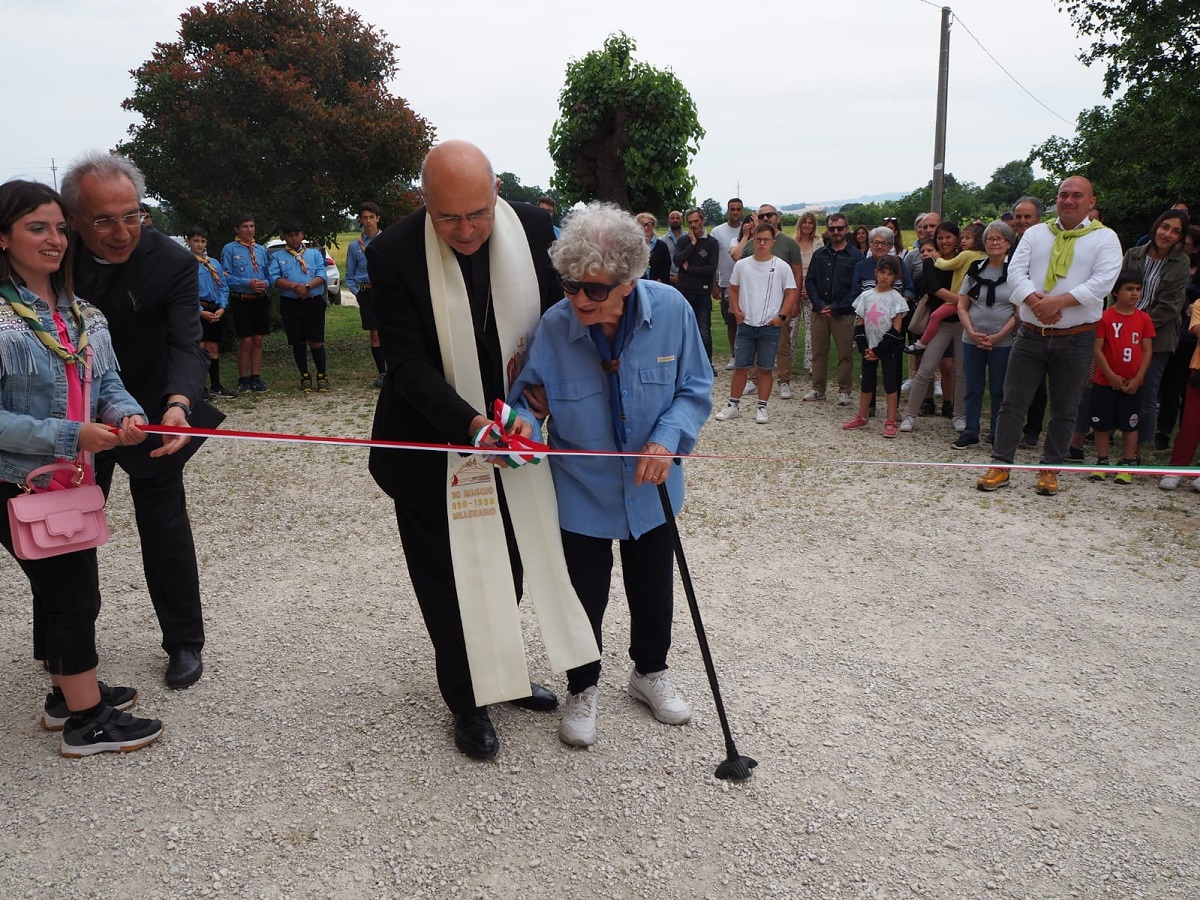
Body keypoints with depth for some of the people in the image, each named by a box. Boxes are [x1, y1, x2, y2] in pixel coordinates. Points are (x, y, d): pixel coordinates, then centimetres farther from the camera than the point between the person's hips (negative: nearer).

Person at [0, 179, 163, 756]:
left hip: (73, 480, 7)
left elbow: (105, 380, 8)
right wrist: (71, 436, -24)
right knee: (75, 593, -1)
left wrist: (127, 415, -14)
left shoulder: (80, 313, 7)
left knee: (58, 591, 19)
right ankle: (86, 721, 12)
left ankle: (66, 695, 35)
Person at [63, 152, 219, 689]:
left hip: (149, 415, -3)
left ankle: (184, 643, 19)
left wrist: (178, 403, -47)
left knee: (165, 528, 3)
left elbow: (186, 343, -27)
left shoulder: (172, 263, -19)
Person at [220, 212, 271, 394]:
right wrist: (248, 283, -18)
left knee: (258, 340, 7)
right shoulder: (229, 249, -2)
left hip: (260, 300, 4)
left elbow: (268, 274, 16)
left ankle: (256, 378, 15)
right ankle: (243, 380, 8)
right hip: (241, 300, -4)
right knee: (246, 341, -3)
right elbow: (226, 276, -8)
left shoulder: (261, 249, 13)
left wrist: (264, 283, -6)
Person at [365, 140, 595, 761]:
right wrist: (469, 423, -34)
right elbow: (408, 362, -20)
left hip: (514, 431, 4)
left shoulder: (532, 228, -9)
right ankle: (467, 702, 29)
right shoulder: (393, 254, -19)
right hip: (436, 446, -3)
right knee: (449, 582, 8)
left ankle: (501, 672, 43)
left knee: (509, 564, 19)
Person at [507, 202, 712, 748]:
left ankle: (650, 673, 48)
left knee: (653, 590, 21)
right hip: (582, 493, -2)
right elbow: (527, 398, -12)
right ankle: (582, 690, 39)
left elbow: (695, 388, -7)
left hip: (651, 488, 2)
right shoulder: (553, 326, -23)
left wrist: (667, 440, -22)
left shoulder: (671, 311, -19)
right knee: (585, 597, 13)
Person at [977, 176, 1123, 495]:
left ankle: (1050, 469, 19)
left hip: (1076, 339, -1)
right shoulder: (1036, 233, 9)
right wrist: (1036, 302, -20)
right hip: (1030, 335, 2)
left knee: (1064, 409, 7)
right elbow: (1016, 270, -2)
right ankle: (1001, 465, 9)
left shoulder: (1105, 238, 1)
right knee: (1013, 402, 1)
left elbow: (1104, 280, -12)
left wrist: (1058, 302, -23)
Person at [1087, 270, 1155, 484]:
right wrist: (1111, 376, -13)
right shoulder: (1105, 317, -7)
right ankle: (1102, 462, 18)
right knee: (1102, 424, 6)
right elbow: (1098, 349, -8)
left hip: (1133, 384, 2)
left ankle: (1127, 466, 14)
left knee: (1130, 425, 7)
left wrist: (1137, 379, -7)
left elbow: (1147, 351, 2)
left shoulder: (1144, 319, 1)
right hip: (1106, 382, -2)